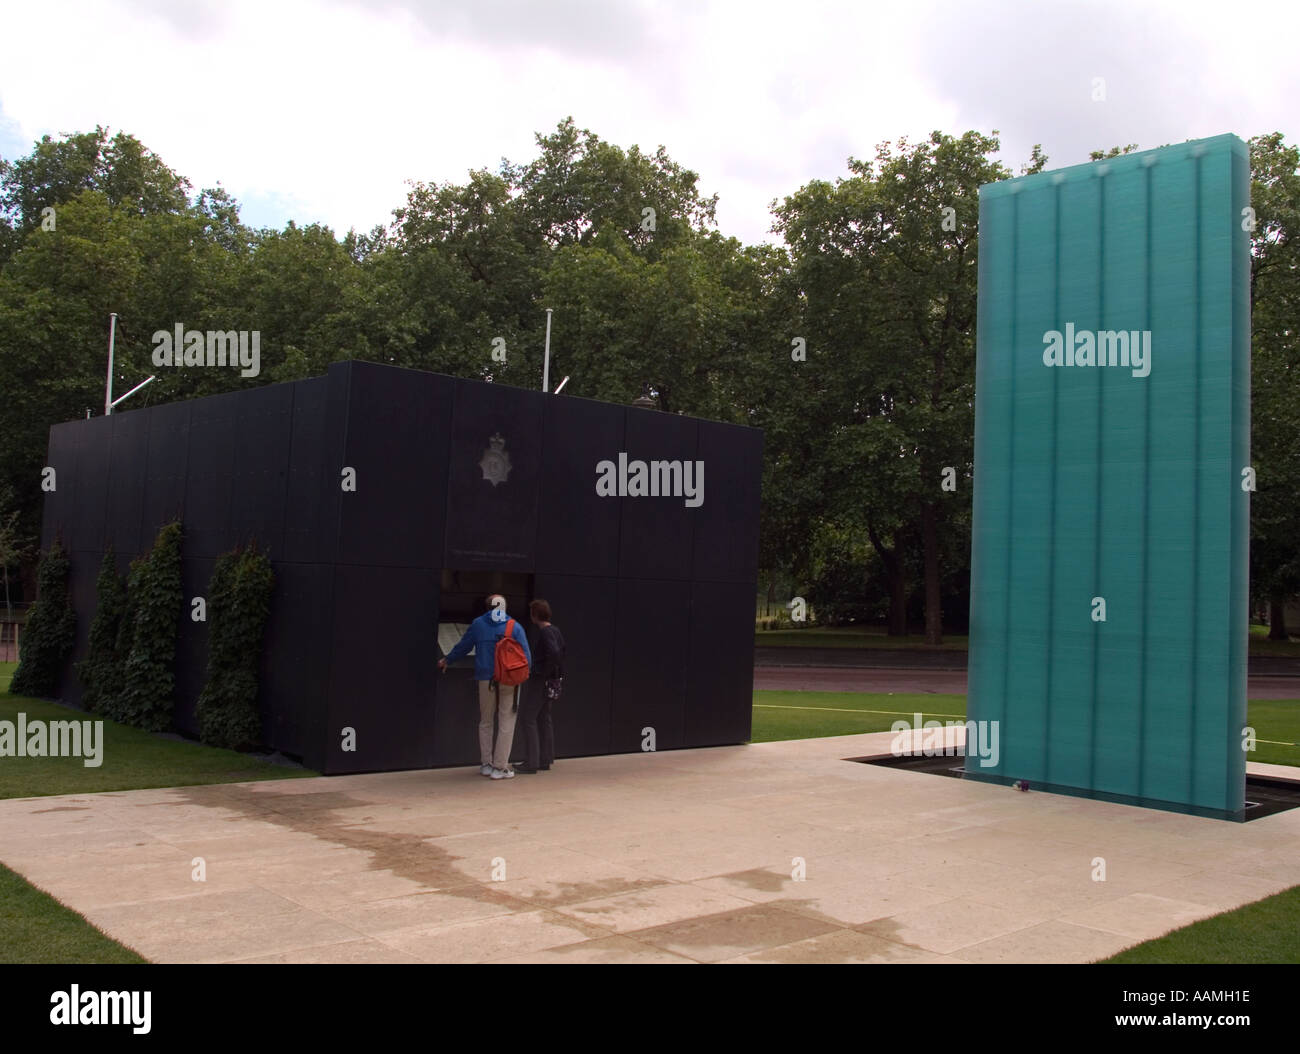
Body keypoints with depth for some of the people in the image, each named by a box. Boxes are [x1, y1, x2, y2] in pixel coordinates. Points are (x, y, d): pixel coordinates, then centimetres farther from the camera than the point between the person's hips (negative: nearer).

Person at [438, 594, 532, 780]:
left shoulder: (477, 624, 3)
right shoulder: (515, 627, 0)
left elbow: (463, 647, 12)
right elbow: (526, 656, -3)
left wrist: (446, 660, 27)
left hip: (486, 680, 2)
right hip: (510, 681, -2)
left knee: (485, 723, 15)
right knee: (506, 724, 2)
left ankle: (485, 763, 18)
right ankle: (500, 767, 1)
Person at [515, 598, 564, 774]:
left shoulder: (544, 632, -17)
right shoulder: (556, 631, 11)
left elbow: (554, 653, -30)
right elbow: (561, 652, 17)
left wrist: (545, 672, -19)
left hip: (541, 680, -9)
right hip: (555, 680, 9)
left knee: (527, 717, -4)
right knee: (543, 718, 15)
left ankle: (532, 762, -4)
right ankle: (545, 759, 18)